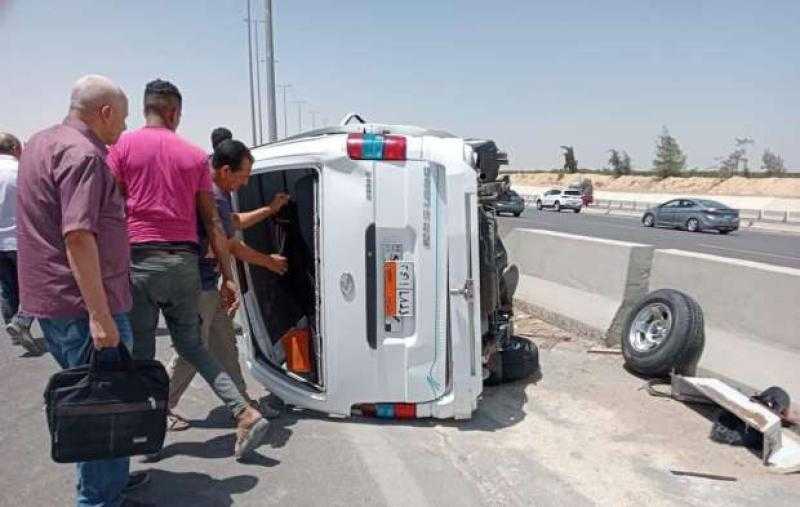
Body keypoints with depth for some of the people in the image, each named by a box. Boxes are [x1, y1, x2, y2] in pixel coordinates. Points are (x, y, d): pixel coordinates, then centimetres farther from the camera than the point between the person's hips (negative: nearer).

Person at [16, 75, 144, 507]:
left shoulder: (39, 143, 16)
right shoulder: (82, 155, -17)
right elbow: (78, 237, -25)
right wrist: (100, 315, -26)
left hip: (47, 300, 10)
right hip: (82, 306, -10)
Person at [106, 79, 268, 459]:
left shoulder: (122, 147, 2)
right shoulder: (195, 155, 8)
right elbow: (211, 221, 7)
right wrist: (228, 276, 8)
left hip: (138, 260, -3)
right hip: (183, 261, 3)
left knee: (140, 352, 9)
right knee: (190, 344, 14)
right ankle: (244, 413, 4)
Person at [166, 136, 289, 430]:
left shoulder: (217, 193, 9)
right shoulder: (214, 198, -23)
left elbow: (234, 222, 23)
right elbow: (233, 248, -15)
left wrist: (270, 209, 18)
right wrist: (270, 262, -1)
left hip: (208, 285, 11)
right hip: (198, 287, -10)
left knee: (225, 345, 15)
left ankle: (241, 402, 25)